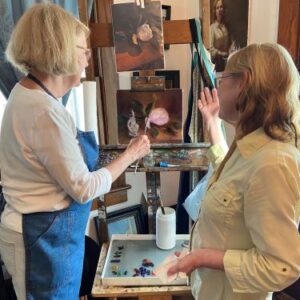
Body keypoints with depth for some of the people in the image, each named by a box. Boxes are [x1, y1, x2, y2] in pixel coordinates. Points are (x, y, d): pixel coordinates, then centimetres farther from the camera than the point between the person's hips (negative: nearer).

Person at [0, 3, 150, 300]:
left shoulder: (27, 93, 5)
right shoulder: (44, 110, -27)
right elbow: (84, 188, -21)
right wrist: (130, 155, -8)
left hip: (43, 232, 10)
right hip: (45, 239, -10)